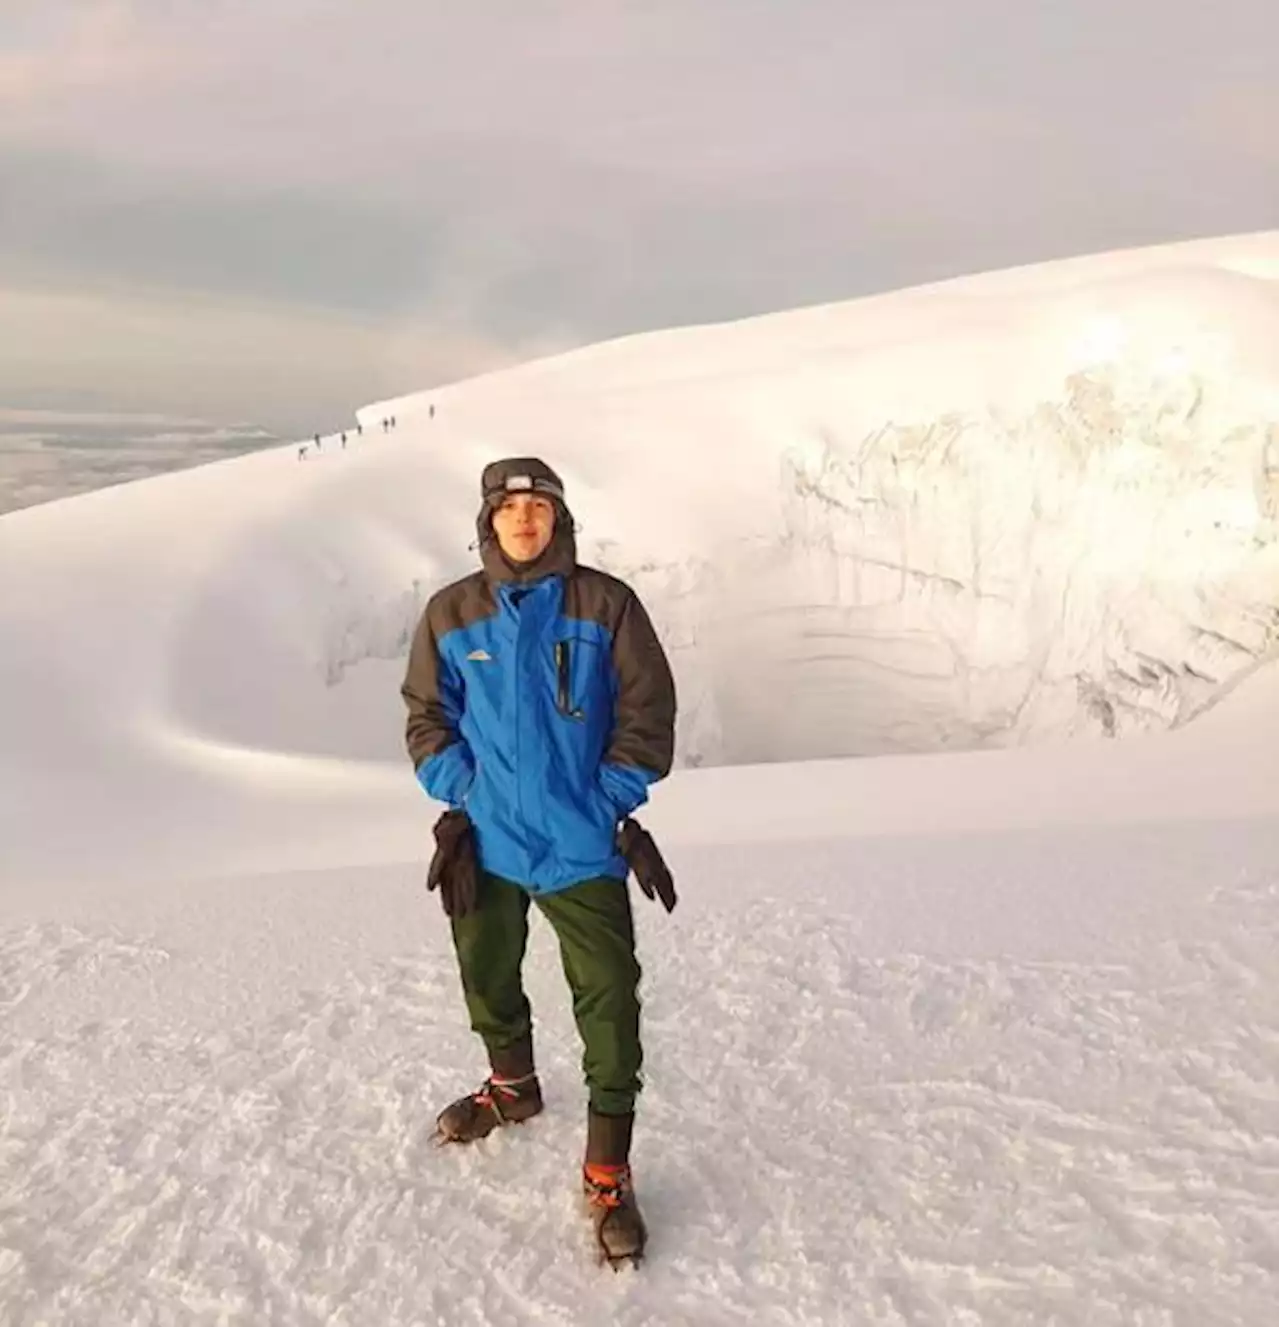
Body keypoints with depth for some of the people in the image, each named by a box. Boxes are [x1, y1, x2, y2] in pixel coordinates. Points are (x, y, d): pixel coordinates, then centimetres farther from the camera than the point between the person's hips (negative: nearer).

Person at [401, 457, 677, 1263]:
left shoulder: (606, 604, -7)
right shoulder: (451, 613, 1)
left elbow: (647, 711, -3)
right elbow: (428, 714, 8)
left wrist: (613, 802, -9)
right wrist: (461, 794, -4)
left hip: (580, 845, -3)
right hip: (485, 840, 3)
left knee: (608, 1001, -3)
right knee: (488, 980, 21)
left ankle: (608, 1175, 11)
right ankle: (512, 1088, 49)